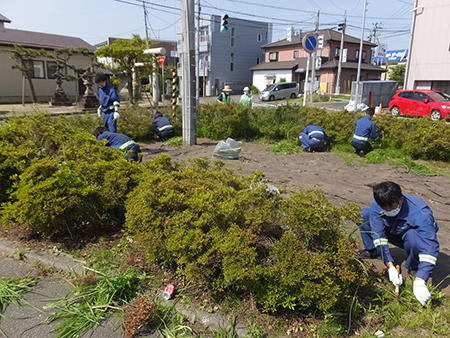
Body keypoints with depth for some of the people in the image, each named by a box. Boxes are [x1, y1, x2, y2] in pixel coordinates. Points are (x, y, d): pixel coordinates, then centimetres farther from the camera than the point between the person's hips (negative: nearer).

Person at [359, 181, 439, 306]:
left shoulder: (421, 213, -39)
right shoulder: (376, 206, -26)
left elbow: (430, 247, -44)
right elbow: (378, 235, -26)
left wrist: (419, 282, -52)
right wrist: (390, 266, -36)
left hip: (416, 236, -4)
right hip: (394, 232, 4)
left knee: (413, 236, -42)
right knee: (363, 214, -14)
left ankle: (413, 268, -12)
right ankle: (371, 250, 6)